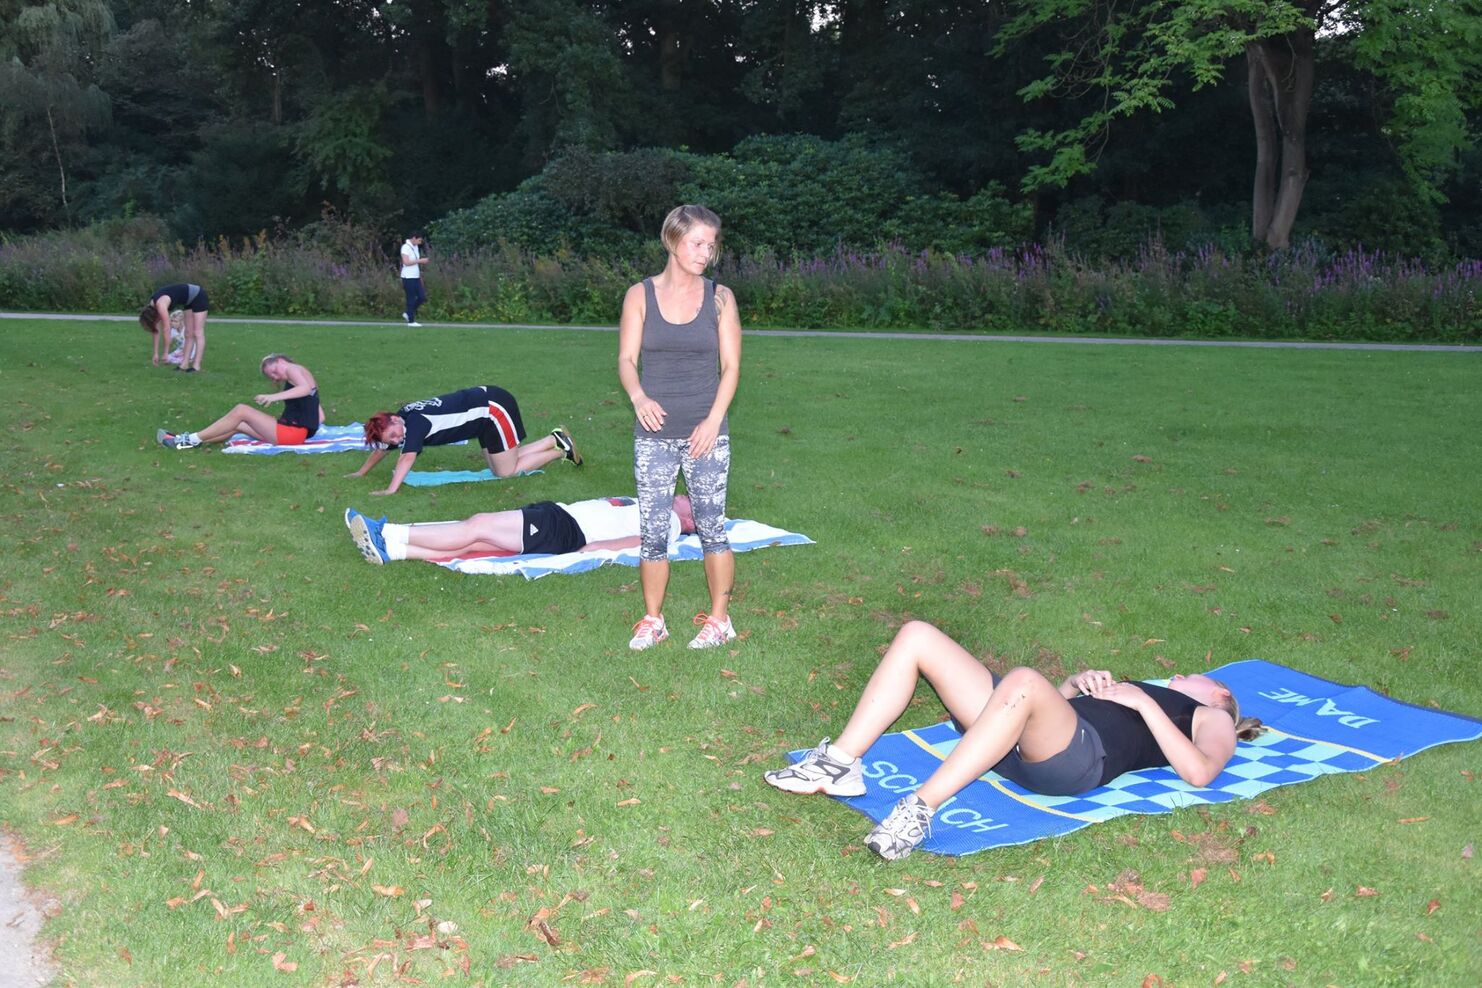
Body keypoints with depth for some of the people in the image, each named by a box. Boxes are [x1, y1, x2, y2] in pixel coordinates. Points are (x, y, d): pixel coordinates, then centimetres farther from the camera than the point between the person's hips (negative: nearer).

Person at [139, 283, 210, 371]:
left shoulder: (160, 305, -27)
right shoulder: (151, 306, -1)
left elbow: (166, 330, -26)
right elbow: (157, 331, 4)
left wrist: (165, 354, -20)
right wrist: (156, 354, 4)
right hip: (190, 301, 9)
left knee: (198, 333, -10)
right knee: (189, 334, 5)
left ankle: (196, 365, -11)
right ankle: (185, 364, 4)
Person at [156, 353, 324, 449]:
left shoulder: (292, 368, 1)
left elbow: (305, 389, -25)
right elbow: (320, 418, 19)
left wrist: (274, 396, -30)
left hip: (293, 432, -9)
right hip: (296, 432, 9)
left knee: (241, 411, -8)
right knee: (239, 424, 10)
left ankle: (193, 439, -3)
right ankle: (190, 440, 8)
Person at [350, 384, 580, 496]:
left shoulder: (415, 422, -25)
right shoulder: (400, 420, 1)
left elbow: (407, 458, -36)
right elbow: (381, 448, 17)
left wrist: (390, 490, -41)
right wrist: (361, 473, 20)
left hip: (495, 407, -9)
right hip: (483, 401, 9)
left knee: (507, 472, -1)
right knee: (499, 469, 13)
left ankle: (561, 449, 10)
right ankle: (555, 439, 19)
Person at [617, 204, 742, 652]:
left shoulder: (720, 297, 2)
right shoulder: (640, 295, 3)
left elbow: (731, 366, 2)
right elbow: (627, 359, -1)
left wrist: (714, 420, -11)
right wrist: (639, 397, -22)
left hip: (706, 433, 0)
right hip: (654, 433, 1)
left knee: (712, 527, 1)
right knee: (652, 531, 3)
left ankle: (719, 619, 17)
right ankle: (653, 619, 19)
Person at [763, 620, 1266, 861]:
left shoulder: (1211, 719, 24)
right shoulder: (1138, 691, 42)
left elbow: (1198, 773, 0)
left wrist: (1145, 703, 1)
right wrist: (1078, 683, 15)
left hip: (1078, 757, -7)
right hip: (1017, 746, 7)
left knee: (1023, 681, -41)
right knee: (916, 635, -8)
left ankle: (921, 808, -43)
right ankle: (841, 764, -16)